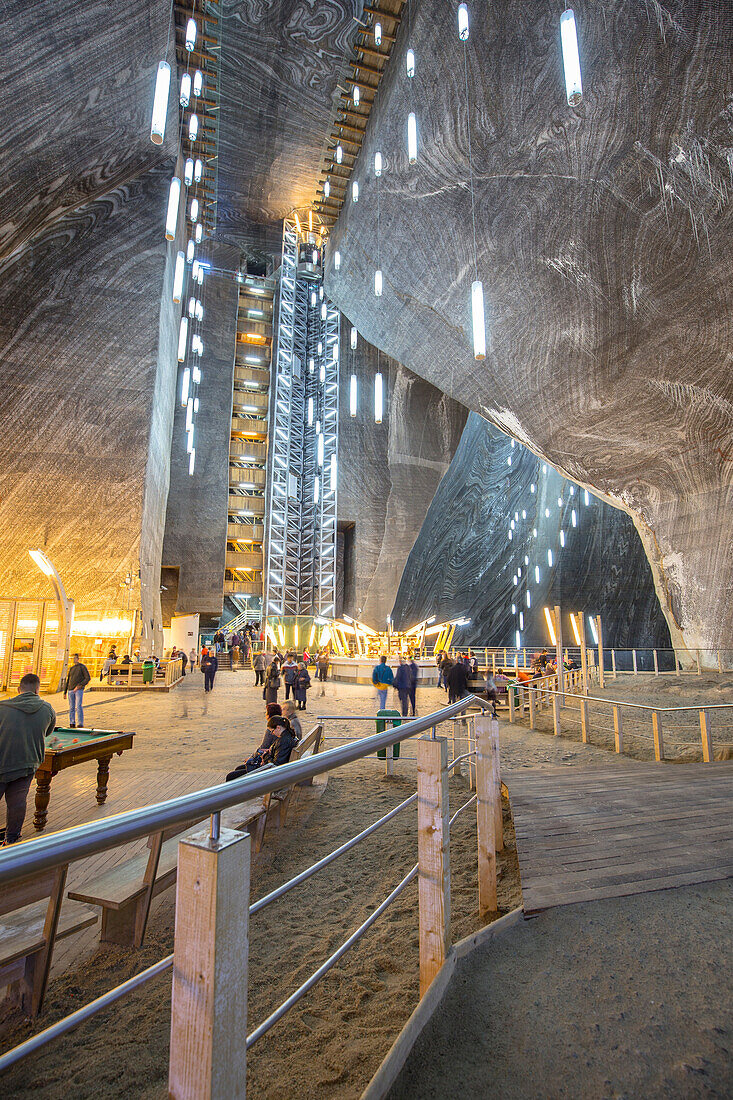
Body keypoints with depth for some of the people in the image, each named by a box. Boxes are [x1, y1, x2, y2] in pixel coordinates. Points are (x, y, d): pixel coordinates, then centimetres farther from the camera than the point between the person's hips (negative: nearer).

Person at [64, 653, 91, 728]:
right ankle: (72, 724, 14)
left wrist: (79, 686, -17)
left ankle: (80, 724, -7)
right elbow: (68, 680, 19)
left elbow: (88, 678, -8)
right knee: (71, 707, 7)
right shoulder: (71, 668, 16)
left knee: (79, 707, -11)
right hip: (70, 690, 6)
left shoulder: (83, 667, -1)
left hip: (79, 690, -6)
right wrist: (65, 692, 15)